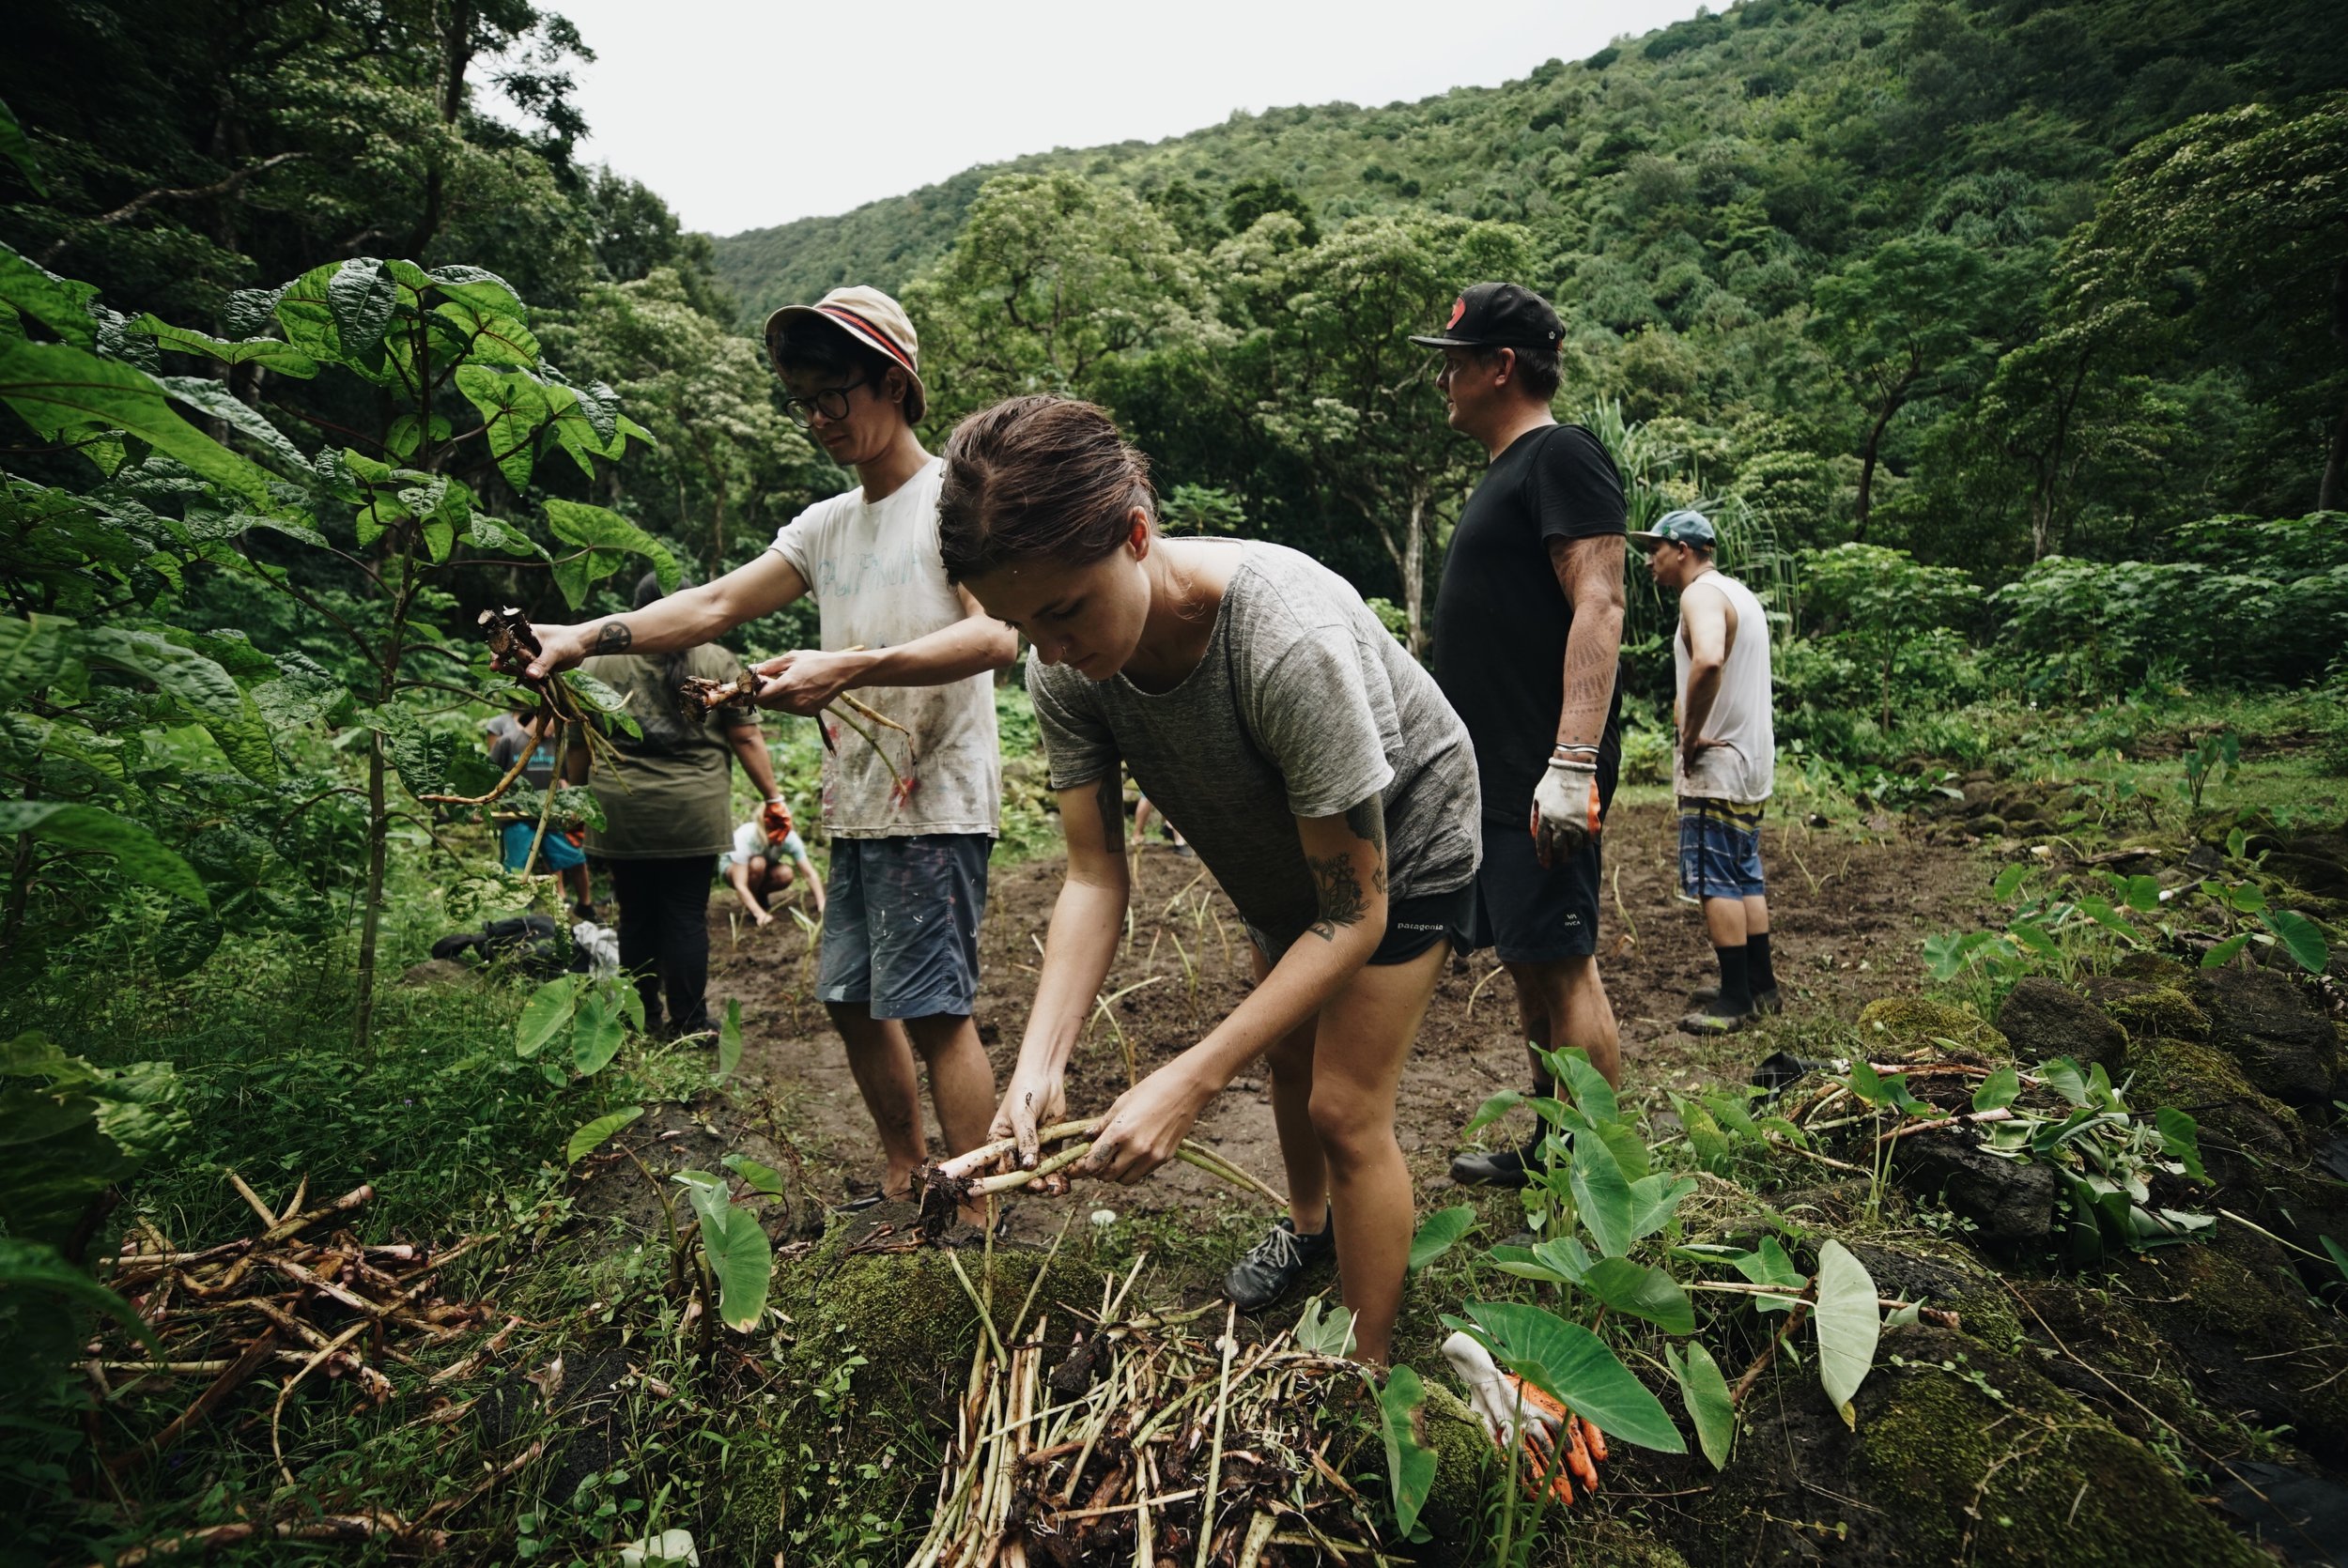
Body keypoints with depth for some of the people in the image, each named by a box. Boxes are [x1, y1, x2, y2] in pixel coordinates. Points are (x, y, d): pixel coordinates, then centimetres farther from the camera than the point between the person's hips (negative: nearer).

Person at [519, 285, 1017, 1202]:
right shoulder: (826, 525, 17)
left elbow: (995, 636, -21)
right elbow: (713, 607, 13)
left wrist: (849, 668, -30)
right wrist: (589, 636, -1)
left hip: (936, 802, -8)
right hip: (858, 806, 8)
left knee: (930, 1007, -7)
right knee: (851, 998, 13)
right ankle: (904, 1178, 30)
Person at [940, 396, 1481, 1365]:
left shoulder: (1288, 641, -44)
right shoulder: (1063, 668, -27)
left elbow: (1353, 915, -36)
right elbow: (1094, 877, -20)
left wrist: (1190, 1082, -42)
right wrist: (1041, 1061, -35)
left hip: (1402, 837, -6)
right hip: (1281, 850, 6)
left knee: (1346, 1110, -5)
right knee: (1288, 1057, 23)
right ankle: (1309, 1226, 53)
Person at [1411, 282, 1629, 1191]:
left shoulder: (1561, 456, -8)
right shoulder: (1506, 472, 22)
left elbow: (1599, 606, -19)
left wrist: (1573, 762, -28)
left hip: (1542, 783, -10)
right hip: (1495, 776, 10)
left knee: (1561, 966, -6)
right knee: (1528, 964, 15)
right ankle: (1549, 1148, 28)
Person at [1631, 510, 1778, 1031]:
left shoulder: (1702, 594, -14)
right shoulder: (1738, 593, 18)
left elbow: (1708, 661, -35)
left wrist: (1690, 736, -25)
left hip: (1716, 761, -10)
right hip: (1750, 759, 10)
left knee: (1716, 881, -5)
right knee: (1745, 876, 15)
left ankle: (1735, 998, 0)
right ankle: (1760, 985, 22)